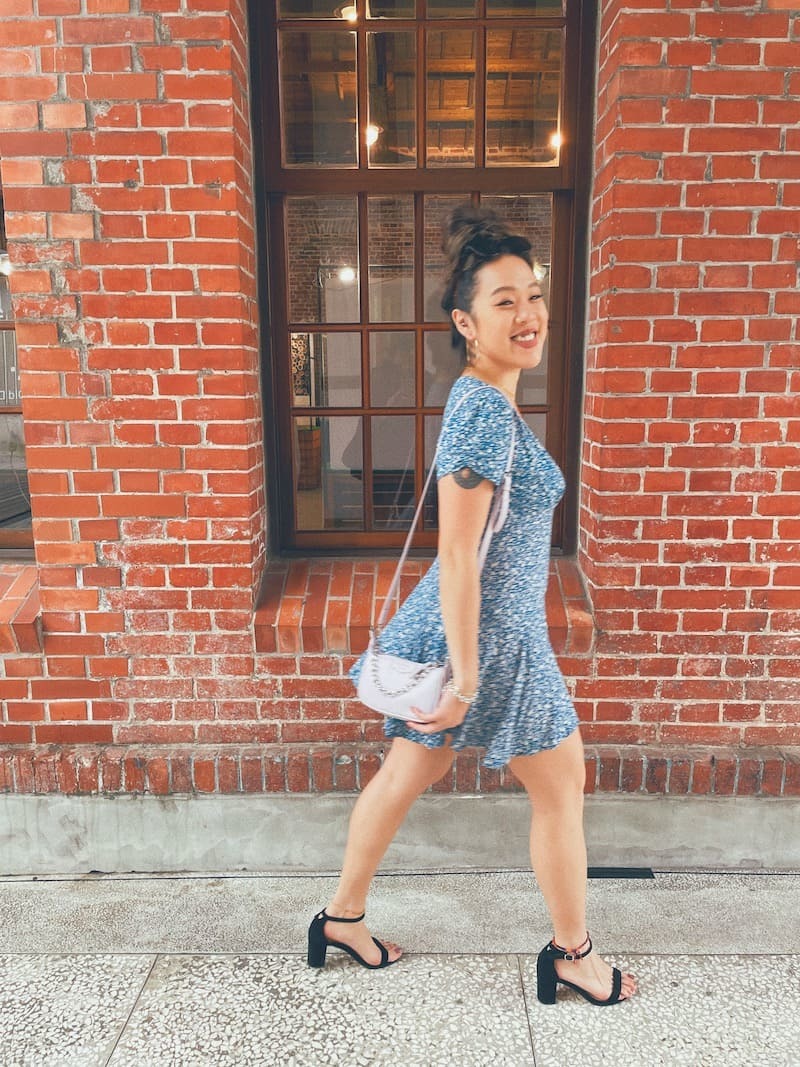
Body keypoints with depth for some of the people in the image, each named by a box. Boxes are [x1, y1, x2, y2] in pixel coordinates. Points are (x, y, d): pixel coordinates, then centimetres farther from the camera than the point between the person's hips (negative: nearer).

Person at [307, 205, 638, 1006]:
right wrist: (467, 675, -23)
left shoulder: (483, 399, 9)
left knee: (406, 773, 19)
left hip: (455, 626, 9)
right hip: (490, 636, -9)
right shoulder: (485, 410, -22)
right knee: (561, 784, 10)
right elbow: (457, 554, -25)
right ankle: (571, 955, 32)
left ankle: (342, 917, 37)